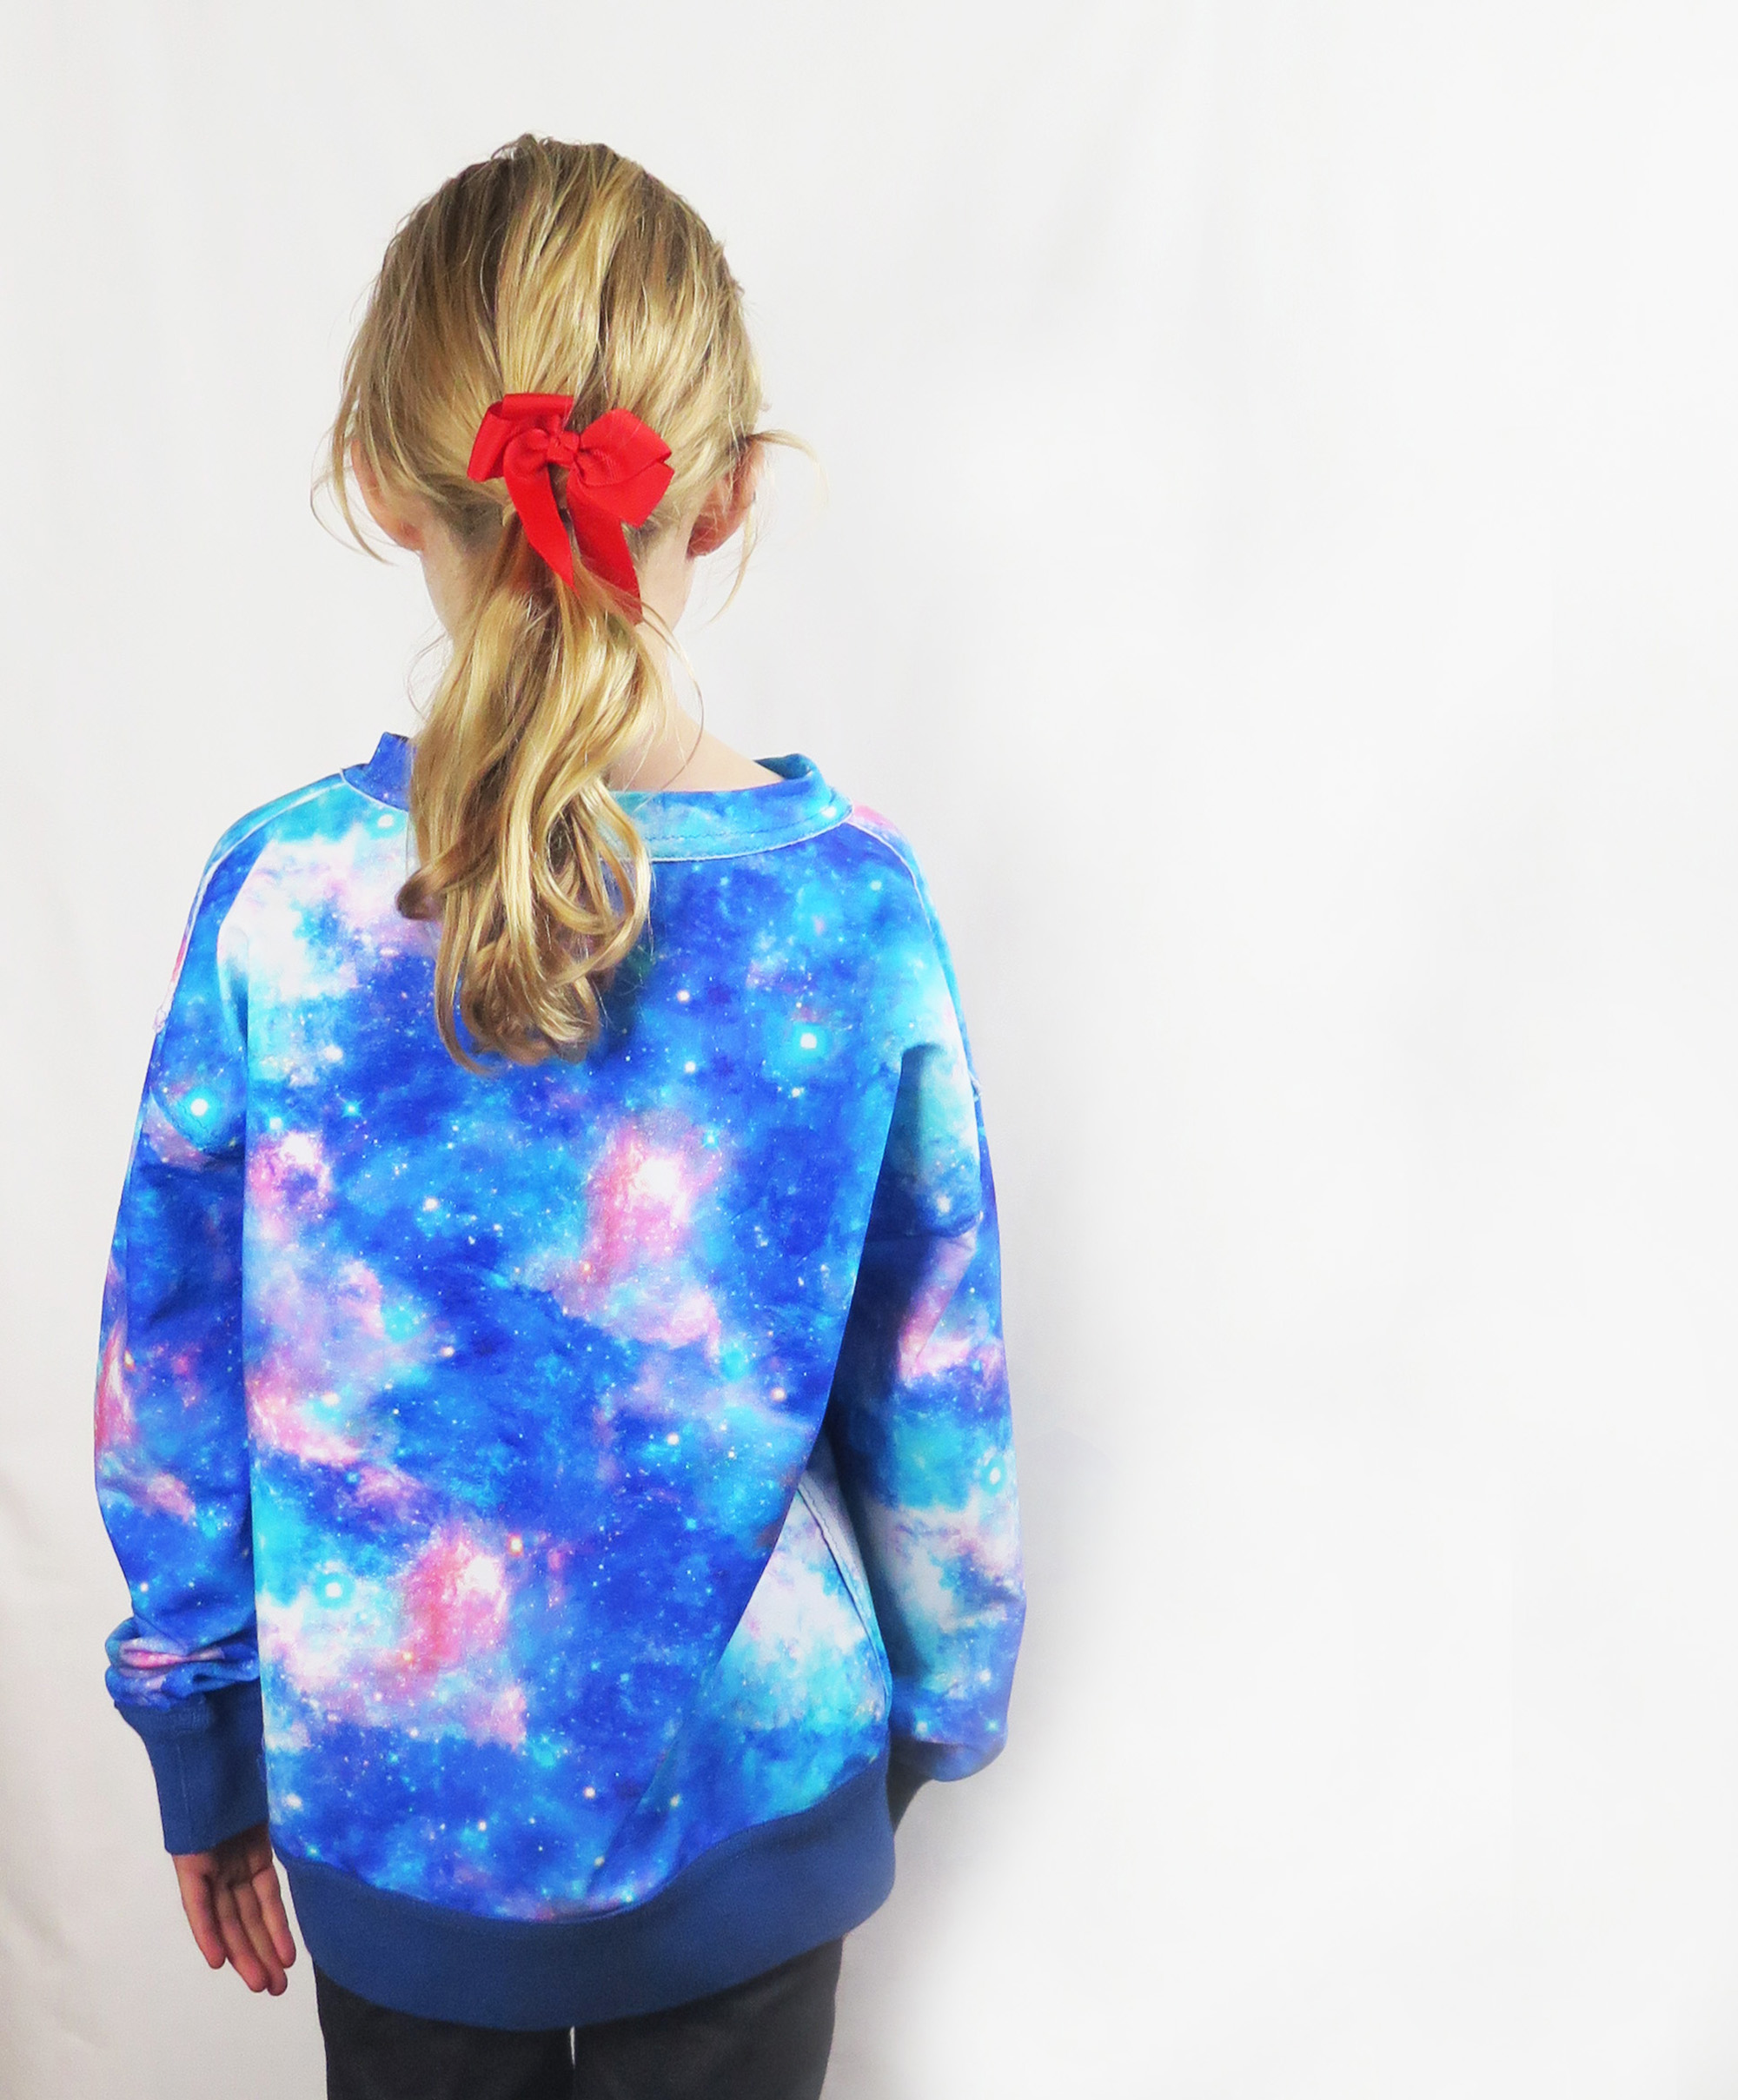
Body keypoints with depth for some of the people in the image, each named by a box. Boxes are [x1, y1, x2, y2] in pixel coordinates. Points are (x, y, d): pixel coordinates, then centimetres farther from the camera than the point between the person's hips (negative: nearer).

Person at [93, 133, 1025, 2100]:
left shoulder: (276, 900, -17)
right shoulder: (855, 902, -18)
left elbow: (169, 1387, -7)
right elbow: (937, 1392, -8)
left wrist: (202, 1753, 9)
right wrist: (942, 1693, 10)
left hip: (388, 1802, 1)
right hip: (753, 1796, 0)